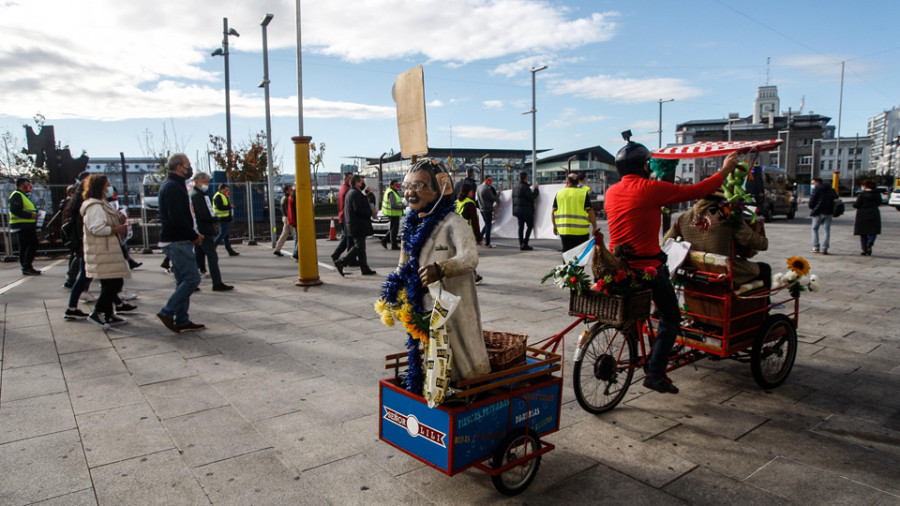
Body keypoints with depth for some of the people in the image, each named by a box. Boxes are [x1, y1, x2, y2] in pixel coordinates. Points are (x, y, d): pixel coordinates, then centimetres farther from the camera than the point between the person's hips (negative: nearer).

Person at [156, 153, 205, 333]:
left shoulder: (174, 185, 18)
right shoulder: (173, 187, -14)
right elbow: (177, 218, -22)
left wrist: (192, 235, 11)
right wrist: (194, 236, -13)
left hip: (177, 241, 11)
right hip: (177, 242, -11)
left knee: (183, 281, 12)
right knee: (192, 278, -10)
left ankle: (182, 321, 16)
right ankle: (167, 313, -4)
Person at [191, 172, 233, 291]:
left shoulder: (192, 194, 16)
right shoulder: (199, 195, -15)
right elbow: (205, 216, -22)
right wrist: (216, 219, -6)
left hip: (197, 231, 10)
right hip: (204, 231, -10)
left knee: (198, 255, 15)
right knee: (212, 256, -7)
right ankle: (217, 284, -6)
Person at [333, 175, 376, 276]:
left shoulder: (350, 192, 18)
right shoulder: (355, 193, -15)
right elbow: (358, 209, -22)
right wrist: (371, 212, -12)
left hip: (353, 223, 11)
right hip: (358, 225, -11)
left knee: (360, 247, 11)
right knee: (359, 246, -7)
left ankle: (365, 269, 14)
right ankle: (340, 262, -6)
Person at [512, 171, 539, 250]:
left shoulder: (515, 187, 13)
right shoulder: (525, 187, -15)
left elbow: (514, 199, 18)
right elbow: (532, 197, -16)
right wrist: (536, 189, -3)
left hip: (517, 210, 8)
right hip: (526, 210, -8)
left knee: (521, 227, 10)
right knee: (530, 226, -1)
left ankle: (521, 244, 8)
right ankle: (525, 244, -8)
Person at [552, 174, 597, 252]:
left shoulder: (559, 193, 6)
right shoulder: (584, 194, -2)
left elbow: (553, 212, 9)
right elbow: (590, 213, -5)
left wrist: (555, 226, 22)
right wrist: (595, 227, 3)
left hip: (564, 231, 2)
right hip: (581, 231, -2)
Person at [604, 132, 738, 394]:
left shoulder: (611, 192, 5)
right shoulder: (651, 188, -12)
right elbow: (695, 191, -4)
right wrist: (725, 170, 10)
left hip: (618, 266, 6)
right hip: (648, 266, -6)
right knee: (670, 318, 9)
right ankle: (655, 374, 6)